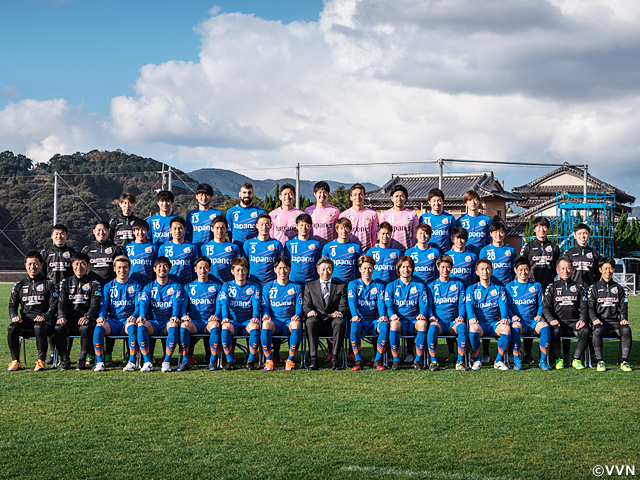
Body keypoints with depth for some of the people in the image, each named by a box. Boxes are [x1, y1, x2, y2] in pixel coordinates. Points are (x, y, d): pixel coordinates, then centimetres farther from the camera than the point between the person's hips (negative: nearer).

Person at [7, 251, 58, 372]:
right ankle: (15, 361, -17)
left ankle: (41, 361, -27)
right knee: (12, 328, -30)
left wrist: (44, 317, -19)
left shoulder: (49, 284, 9)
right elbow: (12, 305, 15)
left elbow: (53, 306, 1)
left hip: (44, 321, -3)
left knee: (39, 327, -39)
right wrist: (14, 316, -8)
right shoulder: (19, 285, 19)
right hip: (25, 321, 3)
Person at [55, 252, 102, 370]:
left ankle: (82, 359, -21)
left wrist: (87, 317, -23)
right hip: (69, 318, 2)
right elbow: (61, 302, 5)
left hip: (85, 318, -2)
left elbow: (95, 304, -2)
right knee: (59, 327, -31)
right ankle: (64, 359, -17)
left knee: (86, 327, -37)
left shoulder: (93, 284, 11)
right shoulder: (65, 283, 18)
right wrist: (61, 316, -17)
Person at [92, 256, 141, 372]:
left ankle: (132, 361, -30)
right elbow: (103, 305, 7)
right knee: (99, 327, -31)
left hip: (128, 320, -1)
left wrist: (134, 316, -20)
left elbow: (139, 306, 2)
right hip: (112, 320, 1)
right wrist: (101, 316, -16)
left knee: (132, 327, -38)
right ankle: (99, 362, -23)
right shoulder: (108, 286, 14)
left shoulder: (136, 286, 11)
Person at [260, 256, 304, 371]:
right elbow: (265, 306, 10)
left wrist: (297, 315, -14)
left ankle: (291, 360, -23)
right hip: (274, 320, 0)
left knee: (296, 324, -38)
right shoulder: (268, 287, 14)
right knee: (266, 323, -37)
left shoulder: (296, 288, 14)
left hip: (290, 320, 0)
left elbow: (299, 307, 9)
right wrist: (265, 315, -14)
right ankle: (268, 360, -25)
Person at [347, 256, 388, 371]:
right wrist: (355, 315, -26)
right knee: (354, 325, -37)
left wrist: (383, 316, -22)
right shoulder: (353, 284, 11)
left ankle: (378, 360, -23)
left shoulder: (379, 286, 15)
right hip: (360, 320, -1)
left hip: (374, 320, 1)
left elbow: (381, 302, 0)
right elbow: (352, 301, -5)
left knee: (384, 325, -33)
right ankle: (358, 360, -26)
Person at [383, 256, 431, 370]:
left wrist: (422, 314, -16)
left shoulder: (420, 286, 15)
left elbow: (424, 305, 8)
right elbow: (388, 305, 2)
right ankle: (396, 360, -24)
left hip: (414, 322, 1)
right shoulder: (391, 286, 12)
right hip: (399, 321, -1)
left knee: (422, 323, -35)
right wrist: (392, 315, -21)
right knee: (394, 323, -38)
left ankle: (418, 360, -21)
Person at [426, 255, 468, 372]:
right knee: (433, 327, -37)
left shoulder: (458, 285, 15)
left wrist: (461, 316, -10)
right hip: (439, 321, -1)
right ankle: (433, 361, -26)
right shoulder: (432, 286, 14)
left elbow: (461, 304, 10)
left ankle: (460, 361, -28)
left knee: (462, 326, -35)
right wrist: (431, 316, -12)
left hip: (453, 322, 1)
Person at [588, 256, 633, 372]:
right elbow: (590, 307, 3)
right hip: (600, 322, -2)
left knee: (626, 329, -31)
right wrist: (594, 319, -16)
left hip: (615, 321, 2)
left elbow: (623, 306, 14)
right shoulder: (594, 288, 11)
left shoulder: (619, 288, 18)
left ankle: (624, 362, -29)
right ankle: (600, 361, -30)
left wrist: (624, 319, -7)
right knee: (597, 330, -38)